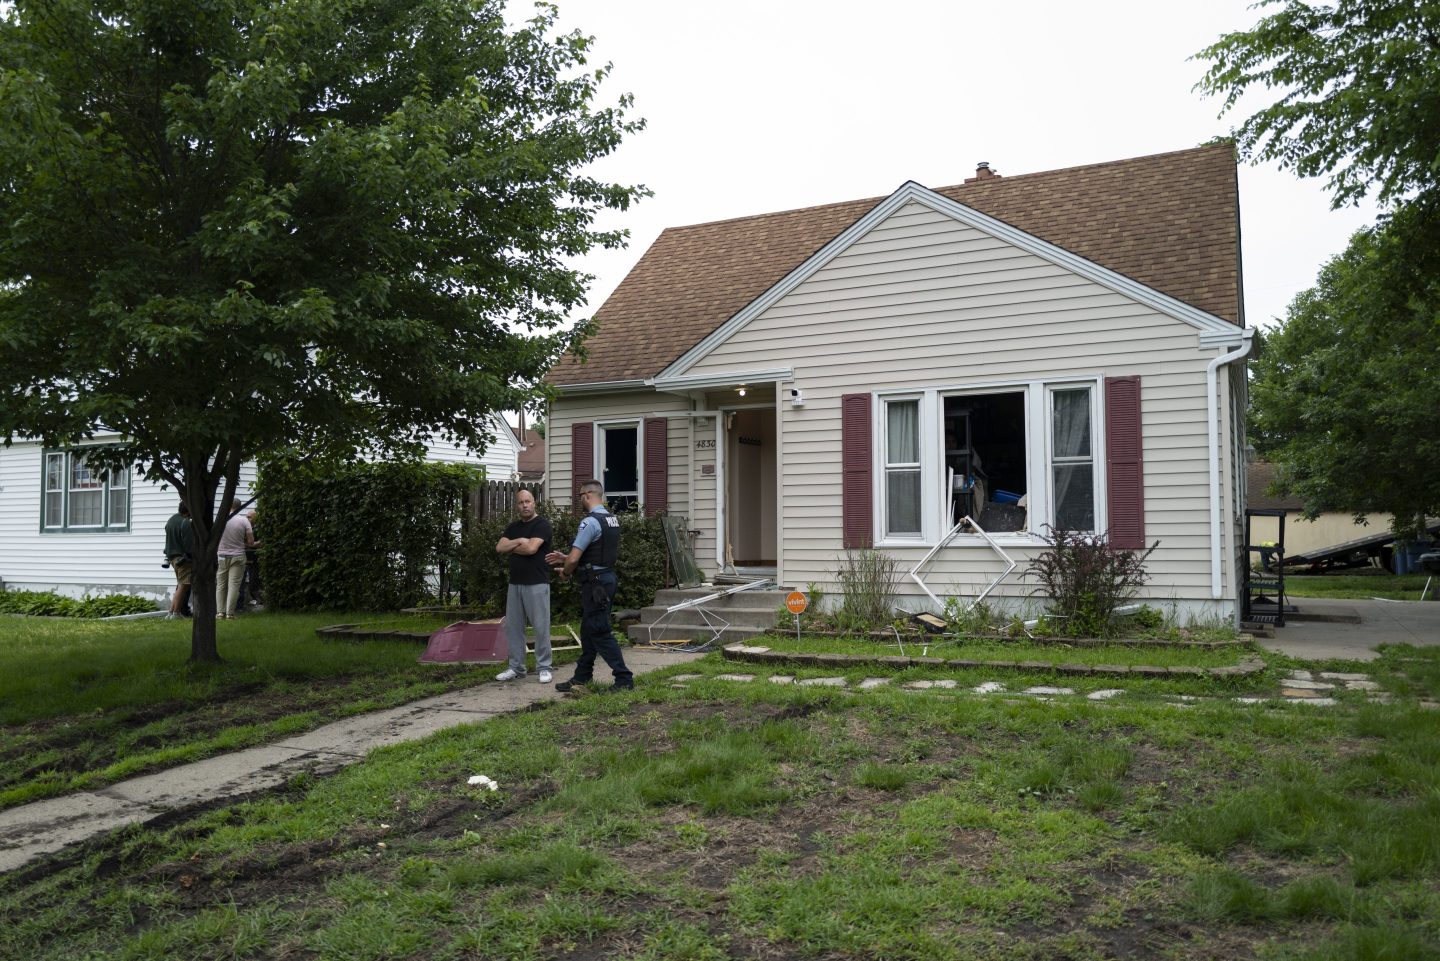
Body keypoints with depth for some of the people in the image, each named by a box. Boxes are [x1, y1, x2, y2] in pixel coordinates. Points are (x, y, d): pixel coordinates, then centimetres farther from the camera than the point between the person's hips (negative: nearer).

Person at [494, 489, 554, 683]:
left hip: (537, 584, -7)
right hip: (515, 583, 7)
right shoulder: (513, 527, 15)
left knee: (541, 627, -3)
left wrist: (511, 547, -3)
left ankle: (544, 667, 5)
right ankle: (516, 667, 17)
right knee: (512, 627, 8)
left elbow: (531, 548, -19)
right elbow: (499, 547, 3)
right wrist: (519, 541, -11)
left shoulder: (542, 524, -7)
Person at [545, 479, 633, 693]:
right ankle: (581, 680, 23)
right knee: (588, 631, 15)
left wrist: (565, 571, 2)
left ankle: (624, 680, 0)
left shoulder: (590, 522, -18)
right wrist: (565, 558, 21)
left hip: (595, 583, -10)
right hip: (607, 577, 10)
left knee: (600, 633, -3)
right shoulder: (612, 520, 12)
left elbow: (574, 559, -19)